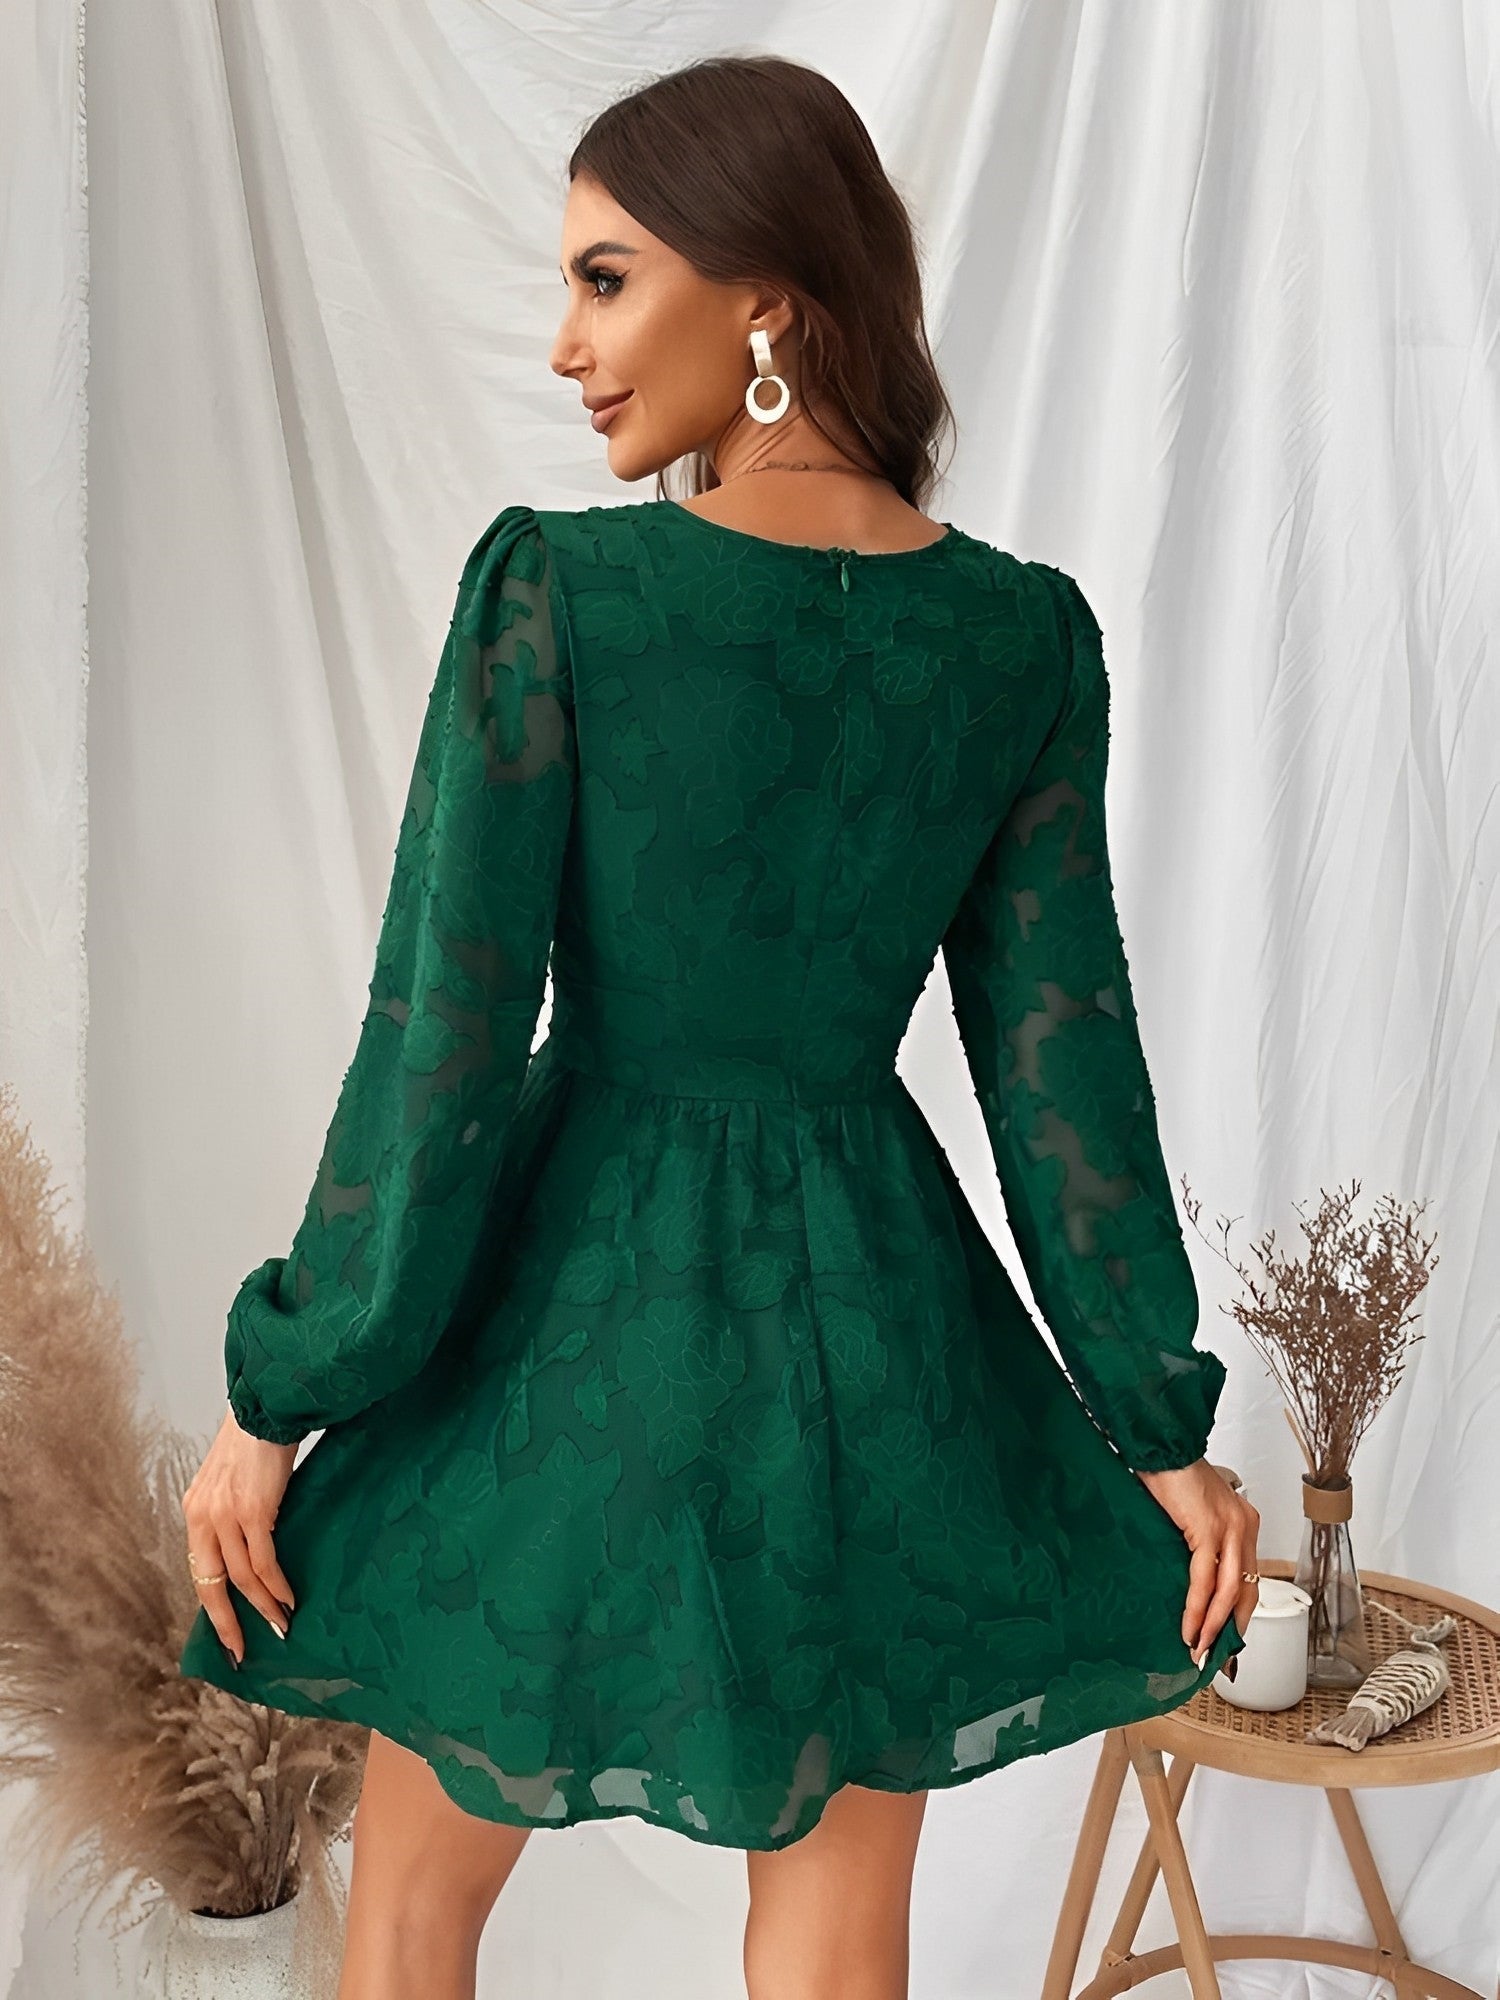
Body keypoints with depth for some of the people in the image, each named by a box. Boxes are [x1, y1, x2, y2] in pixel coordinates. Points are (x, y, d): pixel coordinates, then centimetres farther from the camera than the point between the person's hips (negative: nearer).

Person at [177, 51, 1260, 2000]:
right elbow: (1065, 1048, -1)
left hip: (578, 1312, -2)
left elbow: (440, 1034, -14)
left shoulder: (554, 585, -15)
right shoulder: (1025, 632, -3)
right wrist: (1162, 1420, 8)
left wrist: (279, 1394, -3)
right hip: (877, 1317, 3)